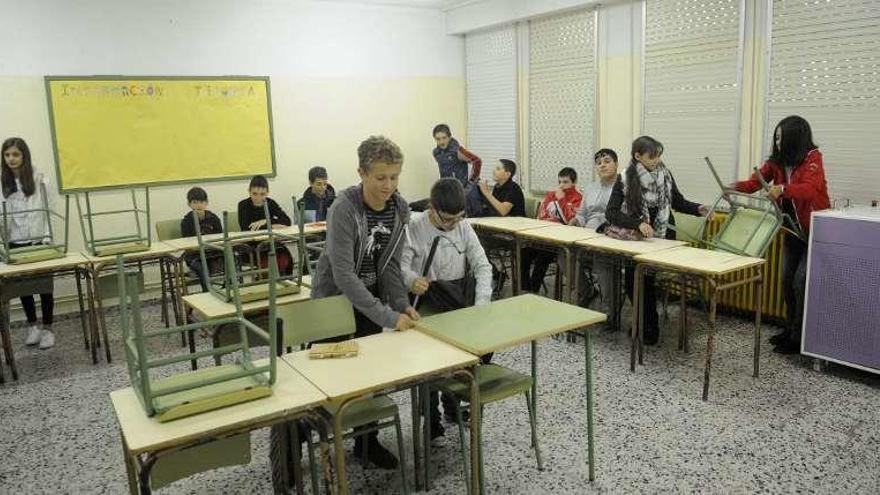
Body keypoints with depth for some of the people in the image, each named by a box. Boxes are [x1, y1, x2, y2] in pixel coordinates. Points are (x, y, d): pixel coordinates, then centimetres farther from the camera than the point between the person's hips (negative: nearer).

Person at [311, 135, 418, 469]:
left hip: (370, 298, 5)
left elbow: (390, 263, -1)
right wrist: (387, 316, -34)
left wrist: (402, 304, -16)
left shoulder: (399, 209, -10)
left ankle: (366, 440, 28)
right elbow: (343, 273, -31)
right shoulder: (344, 209, -28)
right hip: (335, 298, -5)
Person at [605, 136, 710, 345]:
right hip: (635, 238, 0)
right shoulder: (625, 179, -9)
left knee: (645, 279, -15)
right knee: (632, 281, -7)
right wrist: (638, 223, -26)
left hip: (662, 237, 0)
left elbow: (677, 201, 13)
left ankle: (650, 327, 5)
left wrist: (697, 209, -5)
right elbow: (611, 212, -14)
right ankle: (644, 322, 18)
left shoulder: (665, 174, 0)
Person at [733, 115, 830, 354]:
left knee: (801, 282, -9)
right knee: (787, 280, 9)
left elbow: (809, 188, -31)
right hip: (792, 230, 6)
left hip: (814, 230, -6)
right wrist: (735, 187, -24)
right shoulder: (777, 161, 3)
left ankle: (799, 338, 2)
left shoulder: (813, 158, -15)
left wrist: (783, 189, -49)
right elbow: (756, 181, -4)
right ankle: (790, 329, 23)